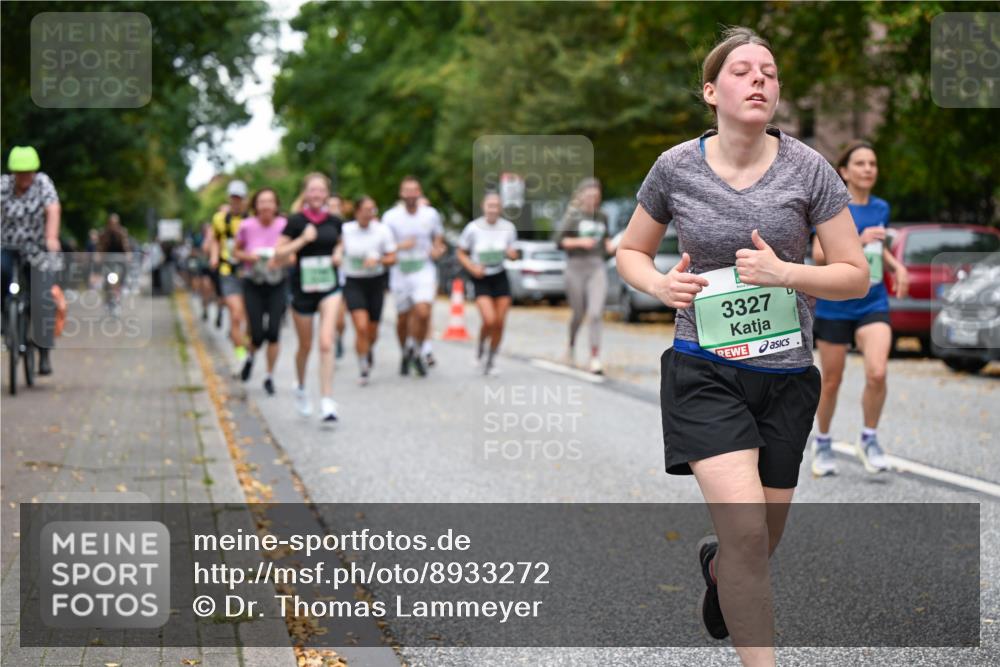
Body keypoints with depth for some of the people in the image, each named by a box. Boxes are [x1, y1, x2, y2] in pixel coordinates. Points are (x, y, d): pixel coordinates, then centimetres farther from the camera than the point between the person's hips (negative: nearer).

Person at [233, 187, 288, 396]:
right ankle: (250, 357, 31)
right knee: (258, 335, -5)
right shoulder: (246, 226, -8)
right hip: (253, 286, 0)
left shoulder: (284, 226, -9)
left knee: (273, 333, -7)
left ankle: (269, 377, 11)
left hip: (277, 286, 0)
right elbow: (236, 251, 6)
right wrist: (248, 256, -15)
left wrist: (281, 259, -20)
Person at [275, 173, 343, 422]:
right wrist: (303, 239, -20)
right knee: (305, 346, 13)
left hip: (329, 288, 1)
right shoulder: (296, 221, -8)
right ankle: (301, 388, 40)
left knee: (326, 343, -14)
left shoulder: (334, 221, 2)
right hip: (303, 288, -1)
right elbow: (279, 253, -10)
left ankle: (327, 401, -13)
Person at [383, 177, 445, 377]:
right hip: (400, 272, 0)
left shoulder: (431, 214, 2)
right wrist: (400, 246, -18)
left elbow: (438, 238, 17)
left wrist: (437, 249, -4)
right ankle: (405, 354, 32)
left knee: (423, 313, -18)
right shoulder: (391, 217, -4)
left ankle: (416, 351, 5)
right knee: (403, 317, 8)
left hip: (424, 271, 0)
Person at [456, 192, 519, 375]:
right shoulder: (473, 228, -10)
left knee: (499, 323, 1)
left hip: (500, 278, 3)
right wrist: (472, 268, -16)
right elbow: (461, 253, 0)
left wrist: (512, 254, -14)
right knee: (489, 321, -18)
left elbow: (511, 252, 10)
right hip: (481, 279, -3)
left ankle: (491, 360, 22)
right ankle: (480, 348, 14)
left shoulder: (508, 227, -3)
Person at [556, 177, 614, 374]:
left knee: (596, 313, -13)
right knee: (578, 313, 8)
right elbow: (559, 240, -6)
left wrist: (609, 245, 3)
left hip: (597, 267, 2)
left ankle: (595, 358, -14)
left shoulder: (602, 217, 10)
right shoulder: (573, 216, -2)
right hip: (576, 266, -2)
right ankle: (571, 346, 38)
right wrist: (579, 242, -20)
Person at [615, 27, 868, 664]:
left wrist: (786, 273, -19)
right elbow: (631, 251, 13)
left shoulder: (807, 169, -4)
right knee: (746, 531, -21)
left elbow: (857, 276, -1)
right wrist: (659, 283, -10)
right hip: (704, 369, -2)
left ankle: (715, 564, 52)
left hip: (786, 376, 2)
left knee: (760, 544, 14)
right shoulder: (675, 168, -3)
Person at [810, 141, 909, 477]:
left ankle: (869, 439, 4)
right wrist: (859, 241, -27)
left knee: (877, 373, -17)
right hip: (834, 306, -3)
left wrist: (896, 266, 7)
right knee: (832, 381, 7)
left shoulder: (881, 208, 8)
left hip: (873, 304, 3)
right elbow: (819, 254, -16)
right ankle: (822, 443, 29)